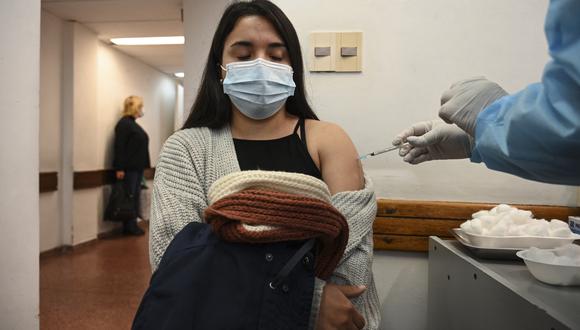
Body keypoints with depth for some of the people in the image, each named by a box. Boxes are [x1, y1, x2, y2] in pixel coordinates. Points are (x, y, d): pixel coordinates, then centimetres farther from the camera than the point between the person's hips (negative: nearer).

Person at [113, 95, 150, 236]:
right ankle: (128, 226, 5)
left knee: (135, 197, 11)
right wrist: (119, 168, -21)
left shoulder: (133, 123, 17)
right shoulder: (124, 123, -11)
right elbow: (119, 147, -17)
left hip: (137, 167, 9)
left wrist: (143, 165, 17)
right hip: (129, 168, -9)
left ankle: (133, 224, 18)